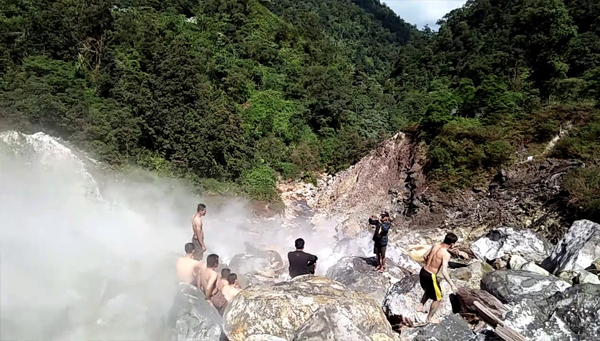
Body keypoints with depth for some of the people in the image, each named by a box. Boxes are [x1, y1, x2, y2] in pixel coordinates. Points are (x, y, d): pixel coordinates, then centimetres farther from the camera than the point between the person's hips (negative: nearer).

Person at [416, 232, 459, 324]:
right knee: (438, 298, 15)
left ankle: (420, 306, 39)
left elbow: (425, 256, 13)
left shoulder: (435, 246, 0)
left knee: (429, 291, 35)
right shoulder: (446, 254, -22)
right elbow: (444, 271, -28)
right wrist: (452, 284, -22)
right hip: (430, 276, -7)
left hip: (423, 272, 7)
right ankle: (429, 318, 26)